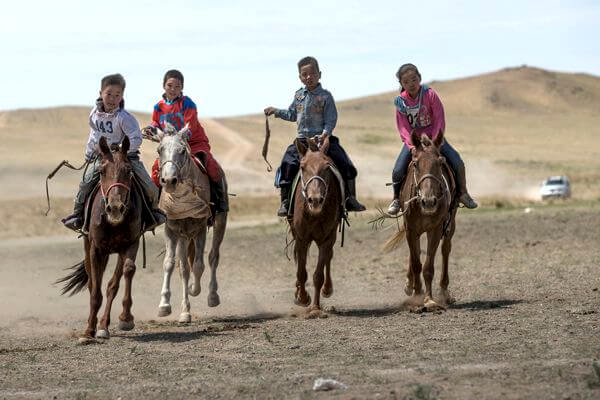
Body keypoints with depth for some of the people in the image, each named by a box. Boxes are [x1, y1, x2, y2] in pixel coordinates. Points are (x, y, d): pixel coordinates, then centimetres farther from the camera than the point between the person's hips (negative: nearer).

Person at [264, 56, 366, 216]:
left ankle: (350, 198, -1)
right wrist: (276, 112, 20)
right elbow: (292, 115, 26)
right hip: (302, 139, 3)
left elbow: (331, 120, -8)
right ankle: (285, 200, -11)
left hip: (324, 138, -3)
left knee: (345, 165, -14)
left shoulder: (325, 96, -3)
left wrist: (325, 133, -24)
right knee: (288, 164, -18)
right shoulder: (299, 95, 11)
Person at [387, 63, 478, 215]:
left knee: (457, 163, -15)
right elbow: (403, 127, -9)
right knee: (398, 171, -18)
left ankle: (463, 194, 7)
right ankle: (396, 199, 9)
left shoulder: (430, 94, -13)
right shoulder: (400, 102, -8)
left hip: (433, 136, 0)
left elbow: (439, 120, -12)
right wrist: (413, 145, -23)